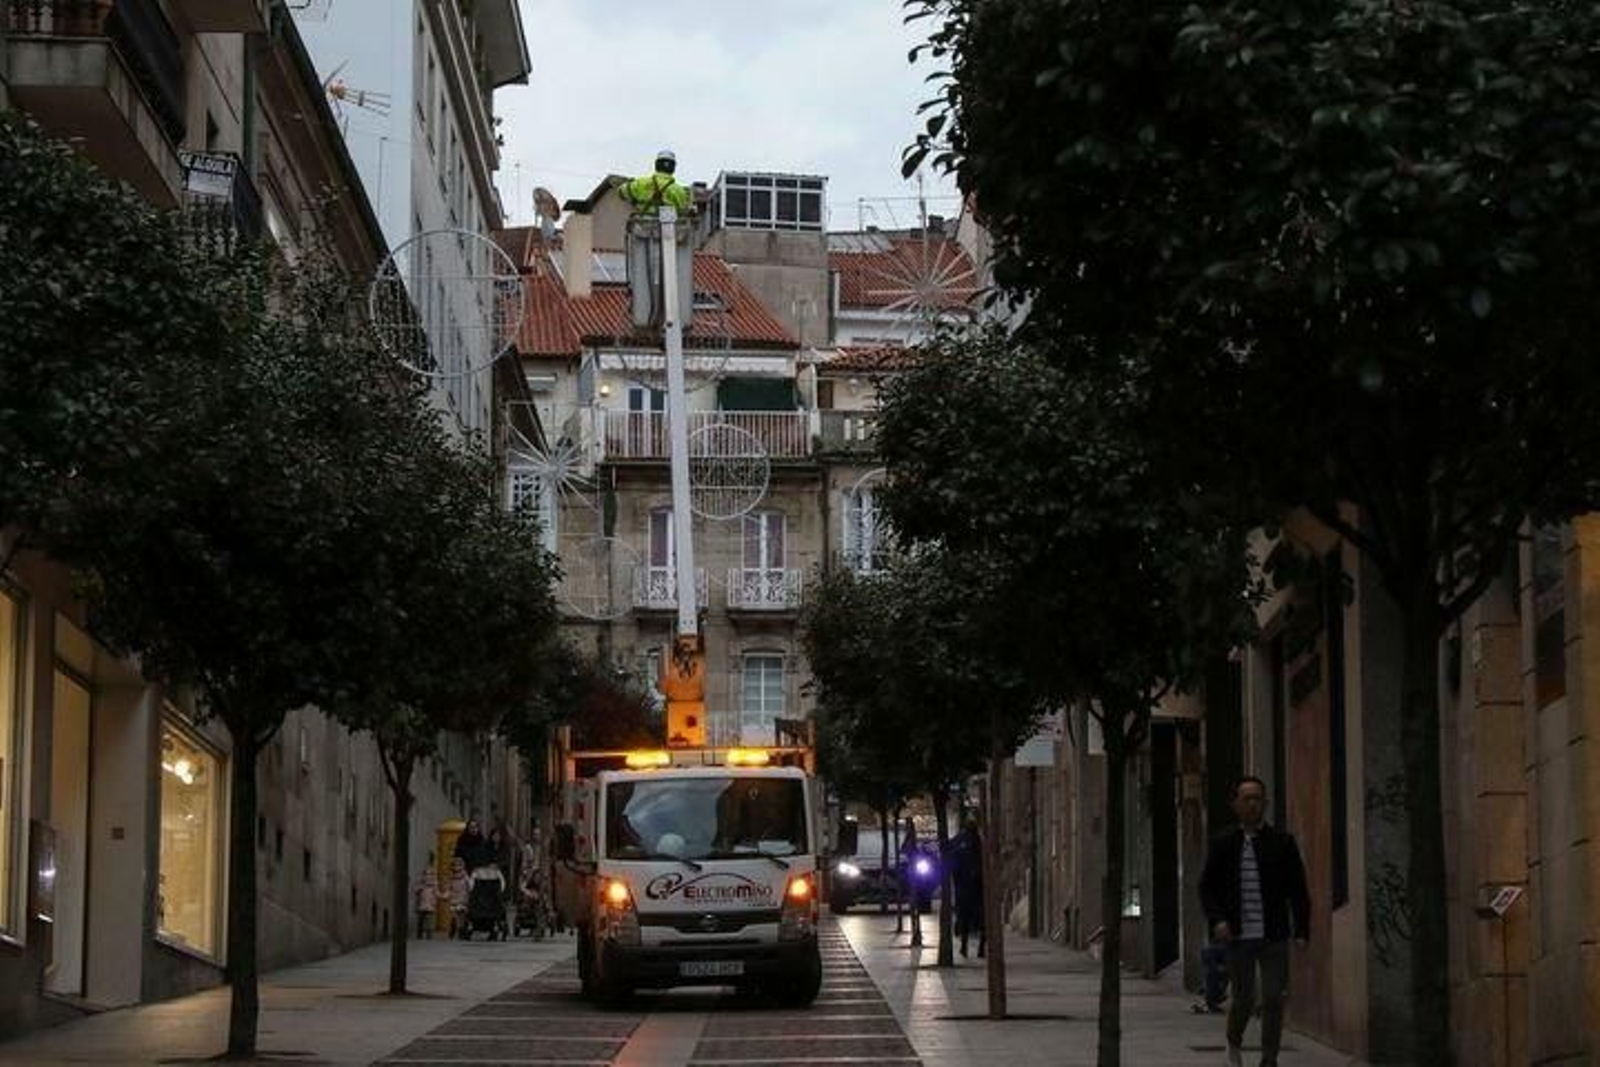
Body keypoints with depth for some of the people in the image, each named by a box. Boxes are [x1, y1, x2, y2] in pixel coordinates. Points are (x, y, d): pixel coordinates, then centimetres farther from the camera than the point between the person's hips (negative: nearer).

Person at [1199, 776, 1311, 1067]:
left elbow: (1298, 890, 4)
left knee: (1274, 999, -4)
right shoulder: (1224, 846, 6)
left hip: (1274, 937, 0)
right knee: (1244, 999, 1)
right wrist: (1217, 920, -7)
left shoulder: (1282, 844, 4)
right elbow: (1207, 887, 10)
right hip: (1238, 936, 0)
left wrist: (1301, 931, -5)